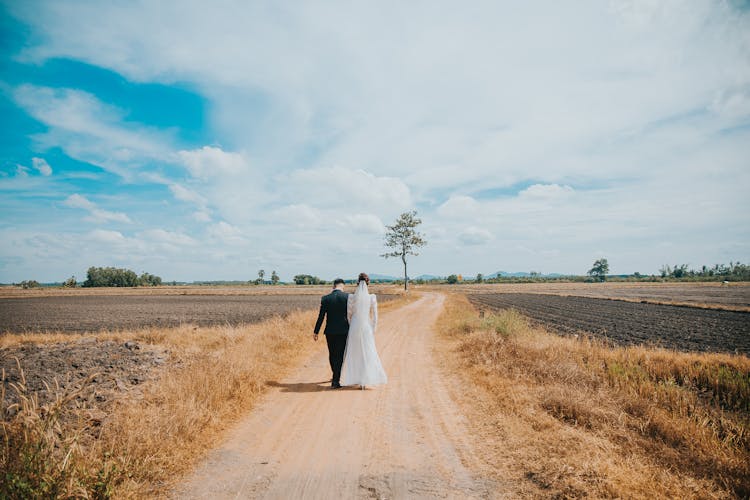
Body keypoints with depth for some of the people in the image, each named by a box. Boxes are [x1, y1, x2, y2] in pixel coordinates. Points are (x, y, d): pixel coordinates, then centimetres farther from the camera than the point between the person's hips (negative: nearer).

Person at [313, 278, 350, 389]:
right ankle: (335, 380, 2)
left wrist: (316, 332, 6)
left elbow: (321, 316, -2)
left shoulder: (325, 298, -3)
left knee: (332, 354, 17)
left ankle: (336, 376, 33)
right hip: (343, 330, -1)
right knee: (340, 355, 5)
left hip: (330, 331, 1)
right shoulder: (348, 296, -5)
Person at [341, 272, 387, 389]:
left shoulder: (351, 297, -7)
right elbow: (374, 316, -2)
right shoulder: (372, 297, -6)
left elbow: (349, 315, -1)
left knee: (354, 354, 12)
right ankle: (365, 381, 7)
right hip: (367, 327, 0)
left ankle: (356, 379, 16)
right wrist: (373, 331, 8)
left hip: (354, 328, 0)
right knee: (368, 354, 10)